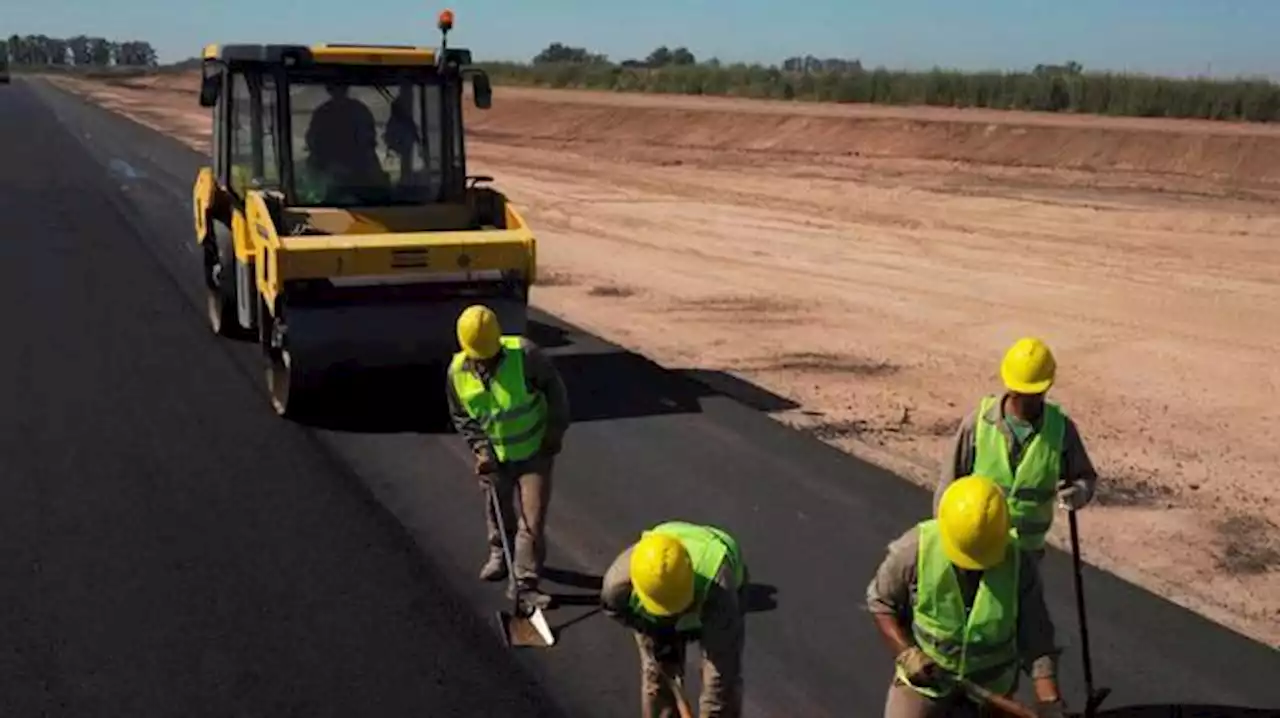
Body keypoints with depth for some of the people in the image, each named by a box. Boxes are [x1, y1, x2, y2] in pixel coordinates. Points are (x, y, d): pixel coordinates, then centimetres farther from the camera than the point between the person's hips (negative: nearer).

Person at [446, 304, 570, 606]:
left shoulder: (524, 355, -24)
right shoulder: (457, 372, -14)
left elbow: (554, 387, -10)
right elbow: (461, 417, 2)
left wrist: (556, 431, -10)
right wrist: (480, 448, -9)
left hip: (535, 451, -3)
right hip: (495, 456, 3)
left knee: (532, 519, -5)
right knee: (498, 512, 21)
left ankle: (526, 583, 2)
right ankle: (500, 555, 47)